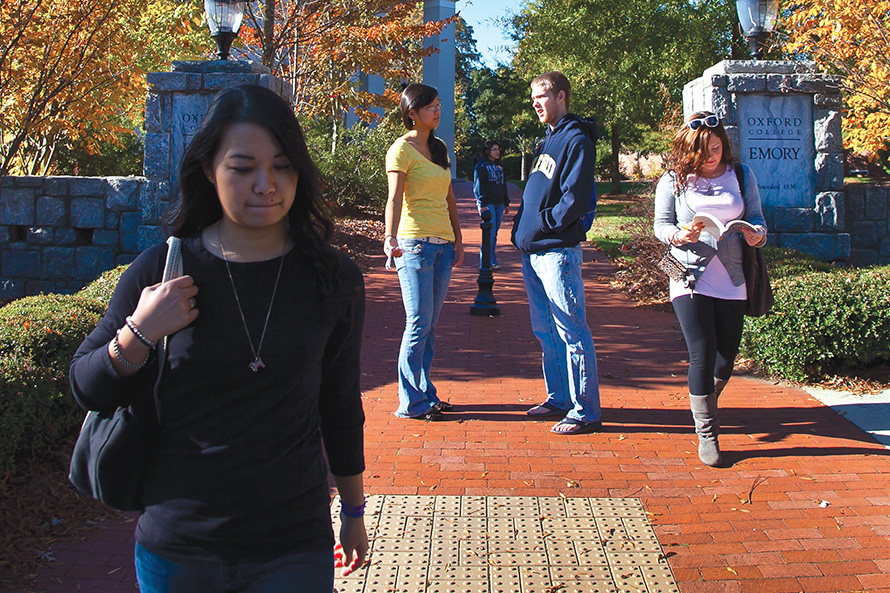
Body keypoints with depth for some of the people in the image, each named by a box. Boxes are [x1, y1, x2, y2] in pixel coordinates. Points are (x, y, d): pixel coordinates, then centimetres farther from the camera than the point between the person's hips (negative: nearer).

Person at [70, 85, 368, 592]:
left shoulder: (335, 280, -5)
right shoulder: (163, 270, -7)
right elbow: (88, 390, 2)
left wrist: (354, 512, 14)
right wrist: (140, 334, -17)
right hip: (177, 548, 1)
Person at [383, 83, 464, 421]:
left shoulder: (439, 148, 16)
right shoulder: (402, 149, -7)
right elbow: (394, 199, -20)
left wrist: (457, 238, 19)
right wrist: (390, 238, -35)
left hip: (443, 245, 7)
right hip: (415, 243, -7)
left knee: (430, 325, 10)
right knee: (419, 323, -6)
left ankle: (425, 393, 19)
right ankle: (412, 402, 3)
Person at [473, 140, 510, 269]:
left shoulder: (499, 167, 20)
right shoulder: (481, 165, -2)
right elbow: (478, 185, -8)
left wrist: (506, 203, 21)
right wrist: (482, 204, -15)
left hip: (499, 204, 7)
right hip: (488, 204, -7)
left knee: (494, 234, 8)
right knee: (490, 233, -12)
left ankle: (492, 262, 13)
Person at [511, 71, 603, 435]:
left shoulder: (576, 140, -10)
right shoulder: (549, 140, 19)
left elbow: (576, 198, -19)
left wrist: (544, 223, -14)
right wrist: (523, 228, 11)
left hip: (557, 251, -10)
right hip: (533, 251, 10)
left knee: (572, 332, -5)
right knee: (546, 332, 15)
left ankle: (586, 412, 1)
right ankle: (559, 398, 27)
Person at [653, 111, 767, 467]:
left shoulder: (742, 176, 9)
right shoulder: (673, 180, 4)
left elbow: (757, 218, 10)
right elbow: (660, 225, 4)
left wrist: (756, 234, -12)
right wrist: (679, 235, -17)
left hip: (731, 279, 3)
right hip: (690, 278, -3)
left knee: (727, 354, 9)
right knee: (702, 354, -9)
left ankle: (707, 402, 41)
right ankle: (706, 432, 3)